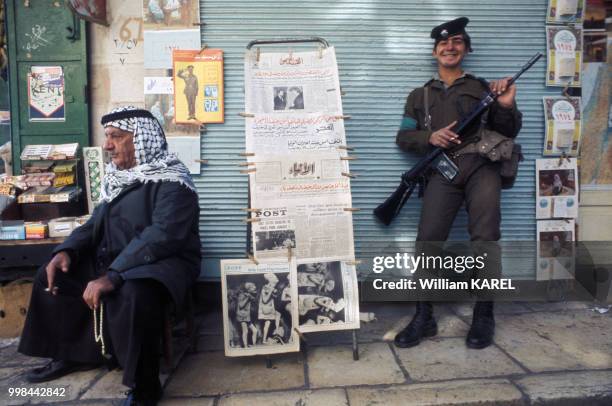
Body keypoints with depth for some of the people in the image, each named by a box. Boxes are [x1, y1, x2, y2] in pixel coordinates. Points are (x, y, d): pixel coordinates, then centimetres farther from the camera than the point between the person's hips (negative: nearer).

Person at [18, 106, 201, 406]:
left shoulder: (171, 182, -16)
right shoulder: (119, 176, 11)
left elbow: (162, 235, -28)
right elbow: (98, 221, 16)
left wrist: (112, 276, -34)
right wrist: (67, 251, -2)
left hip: (161, 263, -9)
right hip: (112, 259, 9)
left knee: (130, 296, -37)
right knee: (51, 276, 8)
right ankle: (74, 353, 23)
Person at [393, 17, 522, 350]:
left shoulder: (482, 88, 21)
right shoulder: (420, 95, 23)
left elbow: (508, 133, 18)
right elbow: (403, 138, 15)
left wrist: (506, 107, -3)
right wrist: (430, 137, -5)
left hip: (481, 166, 0)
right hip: (442, 171, 0)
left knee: (484, 238, -12)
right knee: (428, 241, -11)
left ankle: (483, 316, 1)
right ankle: (424, 317, 0)